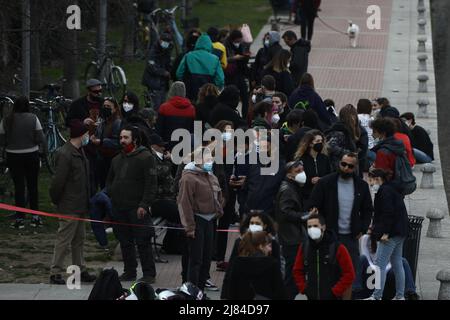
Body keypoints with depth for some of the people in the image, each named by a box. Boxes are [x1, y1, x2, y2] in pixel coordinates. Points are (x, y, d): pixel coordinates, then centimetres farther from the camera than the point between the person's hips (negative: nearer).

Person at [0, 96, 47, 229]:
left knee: (19, 187, 6)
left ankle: (19, 219, 6)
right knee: (33, 186, 12)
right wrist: (45, 150, 6)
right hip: (31, 156, 0)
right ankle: (35, 217, 14)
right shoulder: (33, 118, -9)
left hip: (13, 157, 0)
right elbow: (40, 138, -9)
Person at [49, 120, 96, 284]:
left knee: (79, 239, 16)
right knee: (64, 240, -5)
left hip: (79, 205, 10)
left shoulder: (79, 152, 11)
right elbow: (58, 181, -21)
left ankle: (80, 271, 24)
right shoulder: (65, 154, -21)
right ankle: (55, 273, 1)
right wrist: (56, 200, -10)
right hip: (69, 206, -10)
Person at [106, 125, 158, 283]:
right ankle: (129, 272, 20)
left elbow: (151, 184, -12)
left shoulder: (145, 158, -6)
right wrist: (109, 197, 11)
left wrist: (144, 205, -18)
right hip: (119, 208, 7)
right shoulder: (117, 159, 17)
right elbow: (110, 181, 27)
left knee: (142, 241, -6)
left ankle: (149, 273, 0)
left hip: (137, 209, -7)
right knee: (125, 242, 11)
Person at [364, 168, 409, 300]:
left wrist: (385, 232, -20)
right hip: (400, 233, 11)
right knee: (397, 264, 12)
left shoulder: (384, 191, -12)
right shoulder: (392, 190, 20)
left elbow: (388, 213, -20)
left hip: (390, 234, -11)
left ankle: (376, 296, -14)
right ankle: (400, 296, 14)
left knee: (380, 265, -11)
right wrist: (375, 227, 22)